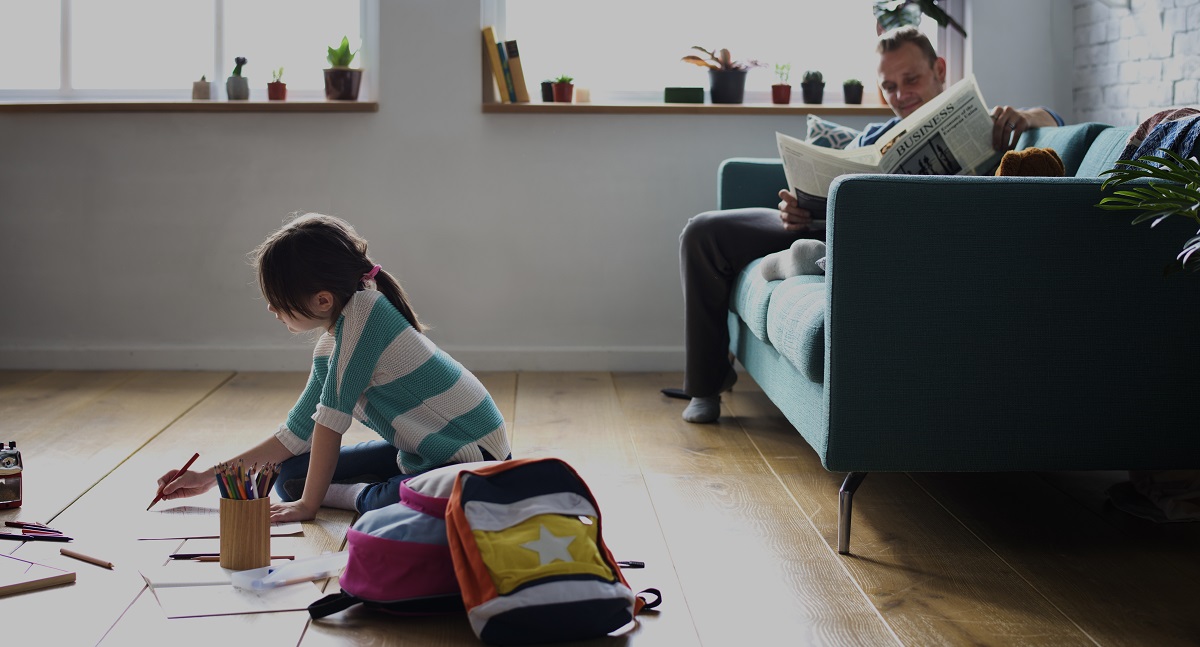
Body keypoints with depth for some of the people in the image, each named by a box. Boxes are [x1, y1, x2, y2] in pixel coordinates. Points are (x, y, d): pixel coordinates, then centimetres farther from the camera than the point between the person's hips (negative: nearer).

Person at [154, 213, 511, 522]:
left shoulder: (363, 312, -22)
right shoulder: (328, 348, 4)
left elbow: (331, 421, -20)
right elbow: (296, 434, 14)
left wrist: (309, 503, -11)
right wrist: (209, 477, 14)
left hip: (478, 458, -9)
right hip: (418, 454, 9)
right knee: (291, 477, 10)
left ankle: (359, 496, -8)